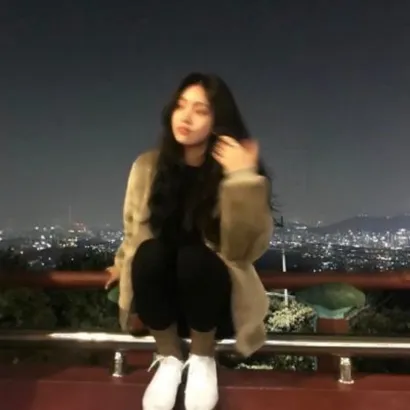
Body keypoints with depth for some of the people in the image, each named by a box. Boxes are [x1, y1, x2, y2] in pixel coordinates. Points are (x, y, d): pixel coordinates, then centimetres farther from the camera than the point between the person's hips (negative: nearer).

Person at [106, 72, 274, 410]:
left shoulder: (233, 171, -14)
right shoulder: (148, 166, -6)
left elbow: (248, 247, -26)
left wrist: (244, 179, -33)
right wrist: (125, 265, 16)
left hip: (212, 290, -2)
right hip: (160, 293, 2)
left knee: (194, 258, -33)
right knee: (150, 253, -30)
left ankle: (203, 359, -4)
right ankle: (169, 359, -5)